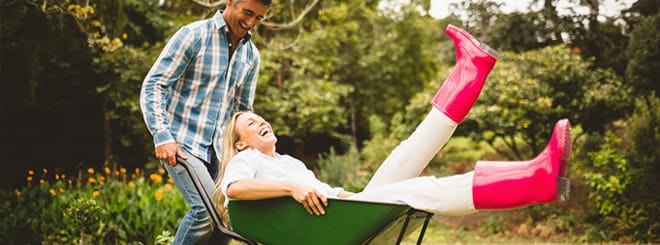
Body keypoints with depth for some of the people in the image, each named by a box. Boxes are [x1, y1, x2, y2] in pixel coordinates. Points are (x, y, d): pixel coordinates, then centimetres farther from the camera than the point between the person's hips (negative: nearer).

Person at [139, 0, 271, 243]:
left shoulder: (251, 55, 11)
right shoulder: (193, 35, -7)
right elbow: (152, 86, -10)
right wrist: (162, 136, -21)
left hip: (218, 150, 6)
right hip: (181, 145, -6)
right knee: (207, 209, -21)